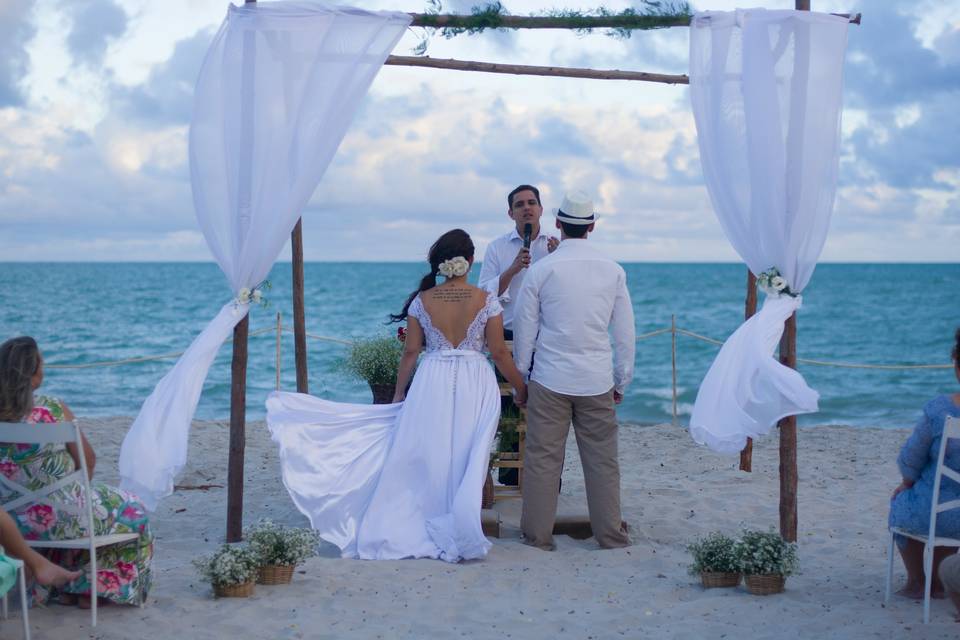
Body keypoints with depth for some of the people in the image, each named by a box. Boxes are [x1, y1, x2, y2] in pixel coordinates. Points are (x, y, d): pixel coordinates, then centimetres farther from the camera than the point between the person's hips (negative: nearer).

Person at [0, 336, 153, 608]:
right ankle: (92, 590, 27)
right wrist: (79, 486, 12)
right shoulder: (53, 410, -18)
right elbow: (88, 459, -9)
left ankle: (66, 587, 39)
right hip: (53, 516, -6)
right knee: (131, 511, 19)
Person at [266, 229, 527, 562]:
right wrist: (521, 388, 10)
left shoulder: (422, 300, 0)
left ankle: (414, 528, 12)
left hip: (431, 383, 1)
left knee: (426, 458, 8)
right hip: (475, 384, -1)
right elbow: (499, 352, -2)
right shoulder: (486, 300, -4)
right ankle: (457, 533, 7)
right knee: (466, 460, 4)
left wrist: (399, 392, 12)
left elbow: (410, 351, 3)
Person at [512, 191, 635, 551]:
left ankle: (538, 534, 11)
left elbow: (524, 329, 1)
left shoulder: (541, 270, -5)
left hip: (549, 380, -2)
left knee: (542, 458, 5)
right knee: (602, 459, 8)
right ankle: (610, 534, 15)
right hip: (597, 381, 2)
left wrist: (518, 375, 13)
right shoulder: (613, 271, 2)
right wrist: (622, 382, 14)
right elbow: (625, 333, 5)